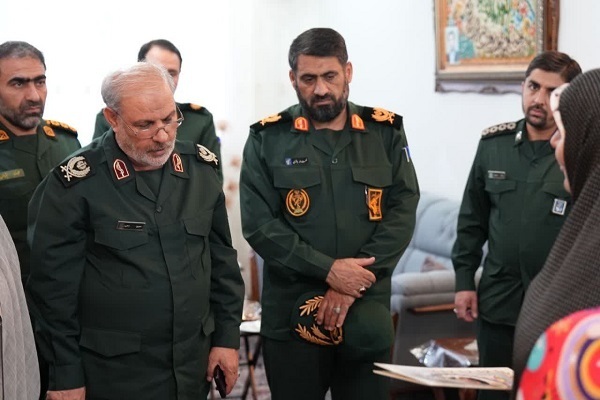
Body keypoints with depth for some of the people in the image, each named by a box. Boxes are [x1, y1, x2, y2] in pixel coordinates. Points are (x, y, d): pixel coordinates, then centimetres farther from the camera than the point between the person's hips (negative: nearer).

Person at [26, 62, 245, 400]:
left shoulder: (200, 167, 2)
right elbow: (55, 286, -10)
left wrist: (228, 337, 8)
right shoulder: (77, 183, -13)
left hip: (195, 363, 5)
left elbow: (222, 260, 10)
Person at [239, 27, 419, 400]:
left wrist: (352, 286, -14)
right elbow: (259, 224, -7)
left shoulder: (386, 132, 4)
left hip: (367, 311, 1)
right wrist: (328, 270, -17)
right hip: (291, 314, -1)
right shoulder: (268, 139, 0)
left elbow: (402, 212, -3)